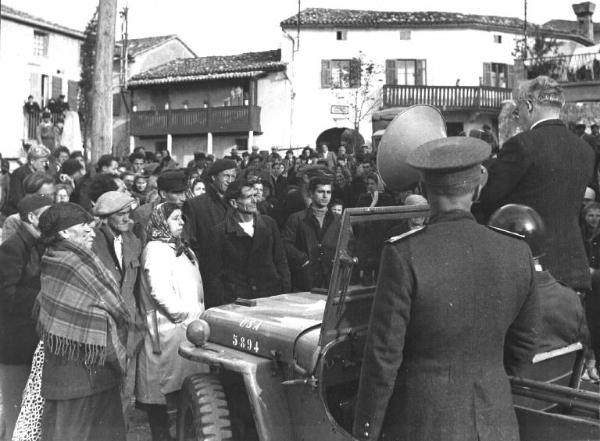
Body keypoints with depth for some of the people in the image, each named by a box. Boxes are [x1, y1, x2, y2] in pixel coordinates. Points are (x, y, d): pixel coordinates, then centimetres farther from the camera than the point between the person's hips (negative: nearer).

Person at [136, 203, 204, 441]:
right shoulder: (155, 249, -7)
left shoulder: (181, 249, 20)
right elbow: (159, 292, -17)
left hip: (189, 328, 8)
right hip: (168, 330, -8)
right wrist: (186, 314, -13)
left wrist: (199, 313, 9)